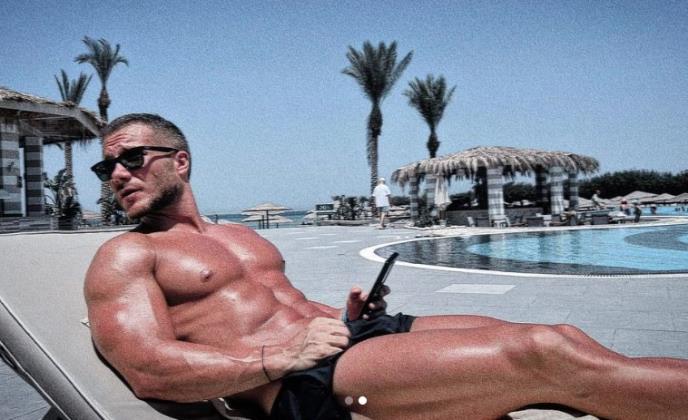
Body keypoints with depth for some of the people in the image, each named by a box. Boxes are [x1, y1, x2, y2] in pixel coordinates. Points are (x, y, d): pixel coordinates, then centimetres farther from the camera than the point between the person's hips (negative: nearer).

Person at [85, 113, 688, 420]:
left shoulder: (240, 235, 25)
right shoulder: (124, 258, 4)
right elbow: (148, 369, -11)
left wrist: (345, 315, 5)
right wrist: (286, 355, -17)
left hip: (356, 336, 8)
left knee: (564, 337, -5)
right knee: (545, 355, -21)